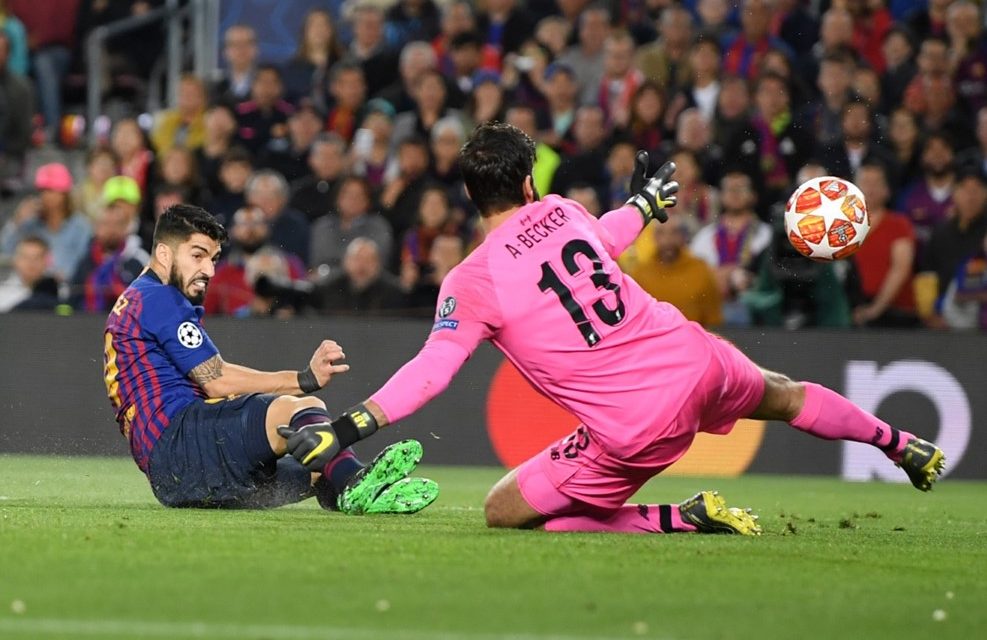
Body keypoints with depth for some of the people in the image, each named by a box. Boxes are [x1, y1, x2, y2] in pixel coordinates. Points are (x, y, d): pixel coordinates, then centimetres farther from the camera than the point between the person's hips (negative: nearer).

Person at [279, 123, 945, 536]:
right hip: (695, 362, 6)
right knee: (784, 396, 36)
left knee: (502, 512, 5)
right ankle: (904, 446, 61)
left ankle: (683, 519, -3)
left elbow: (430, 372, -17)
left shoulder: (472, 282, -10)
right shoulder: (561, 212, 5)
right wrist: (646, 203, 49)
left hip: (636, 429, -6)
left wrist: (346, 427, -17)